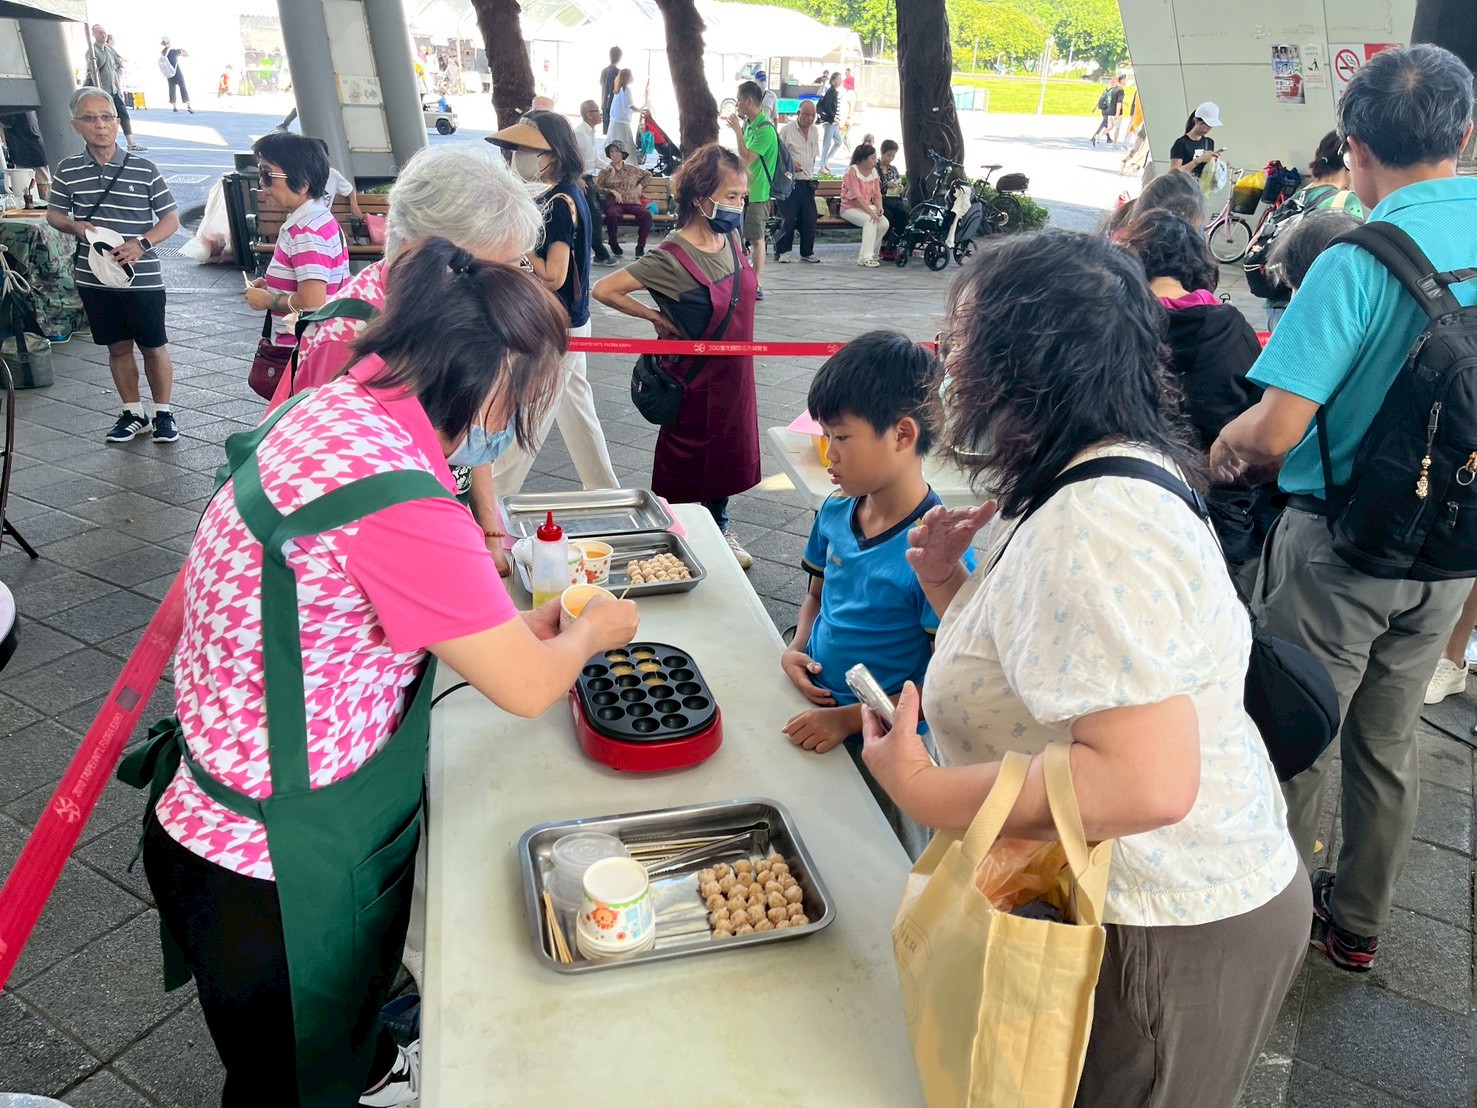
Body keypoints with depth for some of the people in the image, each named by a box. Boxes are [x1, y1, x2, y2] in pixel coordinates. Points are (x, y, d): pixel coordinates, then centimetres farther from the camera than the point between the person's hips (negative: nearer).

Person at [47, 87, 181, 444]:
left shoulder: (145, 170, -5)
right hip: (95, 280, 3)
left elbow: (171, 219, -1)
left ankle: (163, 413, 22)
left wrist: (141, 243, -17)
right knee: (118, 348, 13)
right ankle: (133, 414, 26)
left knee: (154, 348, 6)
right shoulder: (67, 171, 2)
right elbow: (53, 214, 13)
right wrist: (76, 226, -9)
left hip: (143, 279, -2)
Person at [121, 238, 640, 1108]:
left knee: (350, 983, 35)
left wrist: (518, 626, 8)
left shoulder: (338, 408, -5)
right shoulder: (391, 490, -34)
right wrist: (591, 631, -4)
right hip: (268, 867, -9)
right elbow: (527, 689, -24)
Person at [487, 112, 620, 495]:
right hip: (567, 321, 10)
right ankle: (603, 490, 27)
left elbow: (553, 276, -23)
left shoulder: (560, 203, -20)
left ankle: (494, 494, 16)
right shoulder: (564, 194, 8)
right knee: (574, 405, 18)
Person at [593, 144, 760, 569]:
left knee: (727, 452, 20)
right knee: (686, 459, 9)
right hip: (695, 379, -7)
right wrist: (658, 318, -15)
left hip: (733, 374, 7)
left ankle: (720, 526, 39)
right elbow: (604, 290, -24)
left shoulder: (730, 239, -3)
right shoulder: (673, 258, -24)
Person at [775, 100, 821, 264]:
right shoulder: (786, 130, -7)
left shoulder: (815, 130, 13)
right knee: (789, 218, -7)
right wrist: (791, 163, -20)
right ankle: (782, 251, 6)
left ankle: (807, 252, 14)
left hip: (808, 181, 6)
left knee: (809, 218, 4)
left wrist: (810, 173, 17)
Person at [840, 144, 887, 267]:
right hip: (850, 208, -6)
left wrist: (879, 207, -13)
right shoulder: (852, 171, -13)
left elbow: (877, 194, 9)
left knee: (884, 223, -21)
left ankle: (871, 254, -4)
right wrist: (870, 212, -29)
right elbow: (856, 197, -21)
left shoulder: (873, 171, 9)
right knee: (870, 221, -34)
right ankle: (865, 257, -30)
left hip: (867, 206, 6)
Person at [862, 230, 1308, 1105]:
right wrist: (953, 590, -2)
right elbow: (1051, 654, 12)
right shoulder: (1108, 477, 6)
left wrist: (924, 790, -26)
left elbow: (1149, 783, -34)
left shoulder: (1092, 531, -27)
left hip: (1159, 937, -9)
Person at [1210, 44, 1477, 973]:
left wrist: (1225, 447, -5)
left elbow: (1273, 432, -27)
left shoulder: (1358, 265, -22)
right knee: (1389, 745, 20)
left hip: (1340, 546, -6)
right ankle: (1359, 924, 37)